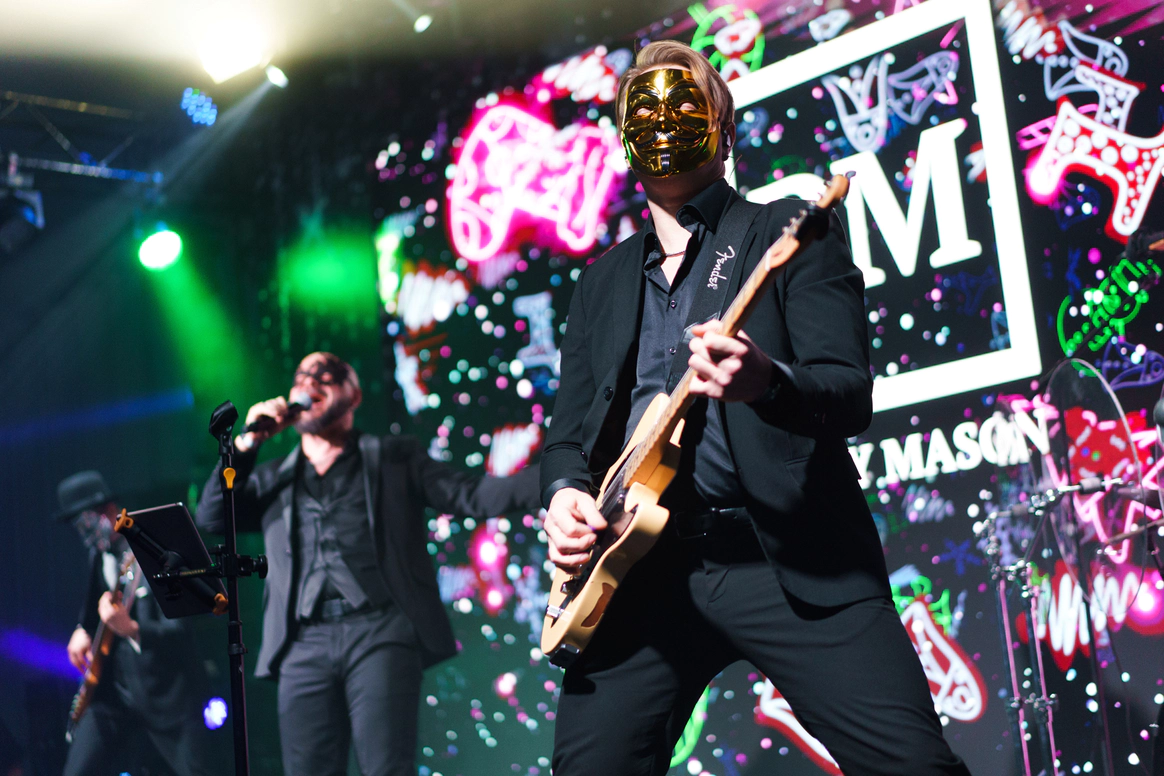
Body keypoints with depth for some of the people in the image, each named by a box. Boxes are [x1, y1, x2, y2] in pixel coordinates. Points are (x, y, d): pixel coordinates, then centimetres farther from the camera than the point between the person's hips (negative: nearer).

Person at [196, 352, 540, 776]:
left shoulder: (395, 458, 17)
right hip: (304, 645, 3)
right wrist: (245, 445, 4)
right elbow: (211, 518, 13)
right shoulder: (271, 479, 24)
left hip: (381, 632, -2)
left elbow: (471, 495, 8)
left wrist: (552, 474, -7)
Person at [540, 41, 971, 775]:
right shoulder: (602, 281, 22)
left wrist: (767, 383, -27)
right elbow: (569, 430, 22)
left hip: (792, 558, -4)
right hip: (640, 565, 4)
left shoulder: (790, 232, 7)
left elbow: (851, 394, -5)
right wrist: (566, 492, -2)